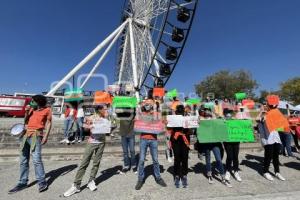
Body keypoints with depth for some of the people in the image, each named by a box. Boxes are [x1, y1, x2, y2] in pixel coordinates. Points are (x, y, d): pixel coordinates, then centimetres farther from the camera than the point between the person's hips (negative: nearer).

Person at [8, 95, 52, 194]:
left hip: (36, 136, -7)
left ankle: (42, 182, -2)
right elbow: (26, 122, 19)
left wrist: (46, 136, -12)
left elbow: (49, 123, -3)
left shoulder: (47, 110, -1)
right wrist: (26, 112, 3)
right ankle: (22, 183, 24)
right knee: (23, 160, 11)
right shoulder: (31, 109, 16)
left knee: (36, 159, -11)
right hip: (26, 135, 7)